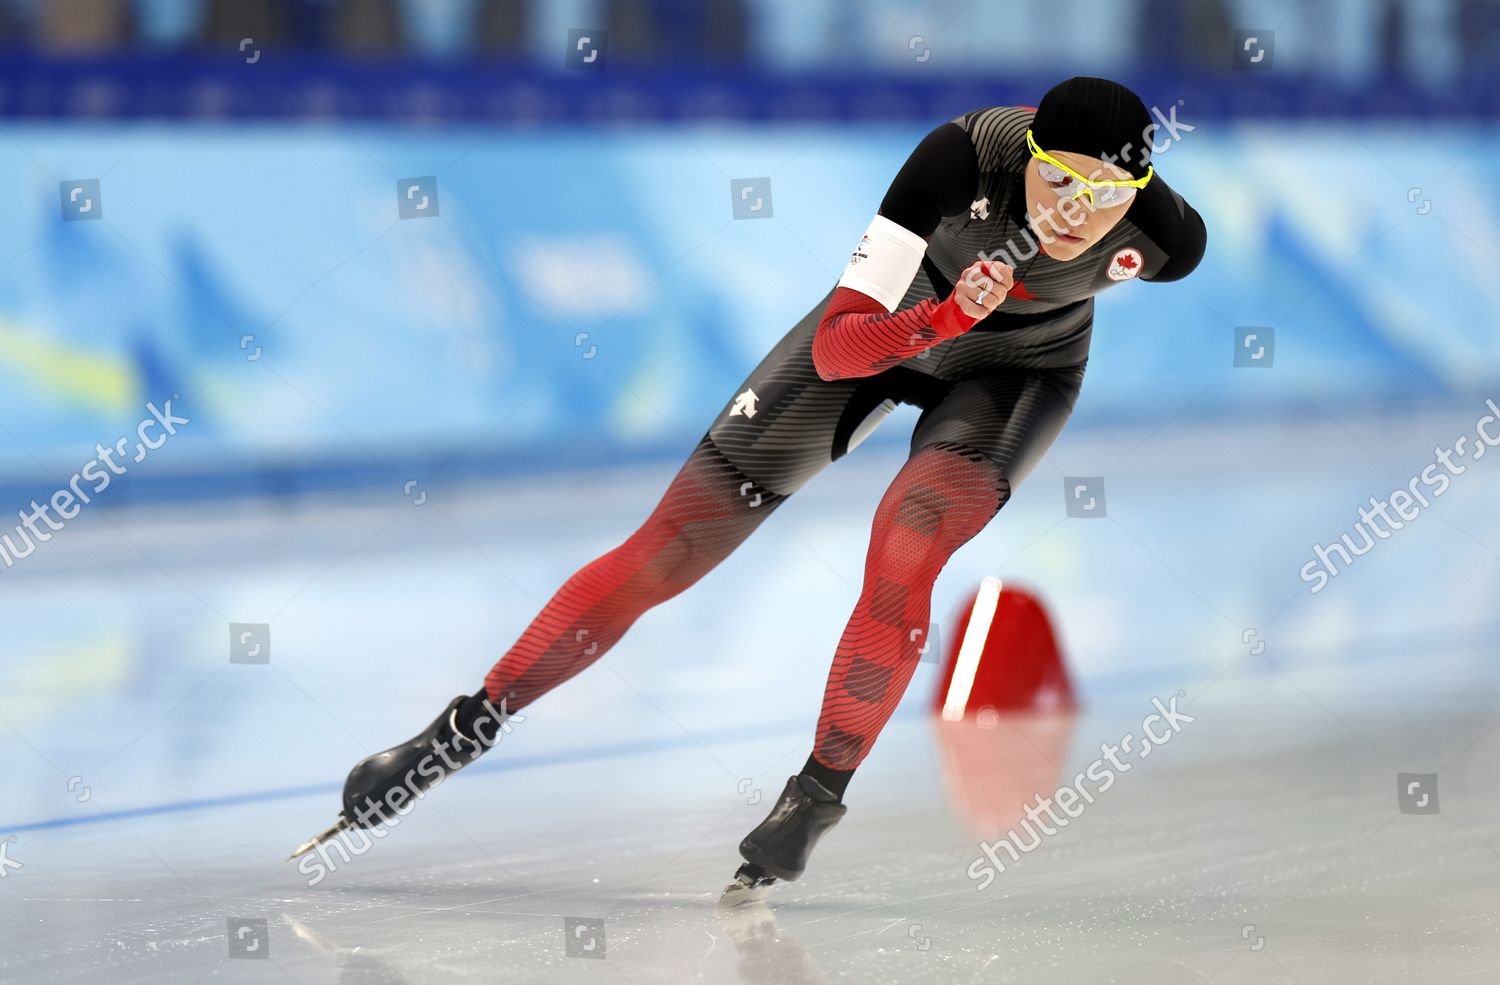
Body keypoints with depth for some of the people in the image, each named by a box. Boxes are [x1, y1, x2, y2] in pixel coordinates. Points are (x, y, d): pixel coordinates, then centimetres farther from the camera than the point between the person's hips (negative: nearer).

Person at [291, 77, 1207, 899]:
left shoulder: (1164, 239, -32)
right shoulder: (967, 154, -37)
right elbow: (835, 348, -36)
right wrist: (946, 316, -51)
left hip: (1017, 369, 0)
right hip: (890, 325, 0)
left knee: (904, 550, -29)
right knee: (671, 549, -3)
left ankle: (821, 793, -9)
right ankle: (470, 726, 9)